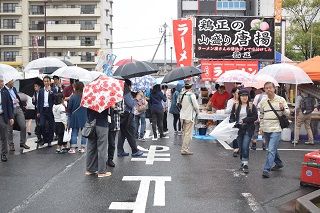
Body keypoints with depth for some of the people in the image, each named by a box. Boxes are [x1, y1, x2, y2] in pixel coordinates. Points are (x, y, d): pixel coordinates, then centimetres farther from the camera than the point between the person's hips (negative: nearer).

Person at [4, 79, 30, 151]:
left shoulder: (14, 88, 13)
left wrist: (22, 107, 17)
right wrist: (13, 102, -14)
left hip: (18, 109, 6)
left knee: (23, 126, 3)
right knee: (10, 129, 5)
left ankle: (22, 143, 15)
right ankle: (11, 145, 17)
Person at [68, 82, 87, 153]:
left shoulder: (73, 96, -9)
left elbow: (69, 108, -1)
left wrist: (71, 113, 18)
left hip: (75, 116, 0)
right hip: (84, 117, 0)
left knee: (74, 132, 6)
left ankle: (72, 148, 5)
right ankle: (82, 148, 12)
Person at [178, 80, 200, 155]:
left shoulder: (180, 94, 1)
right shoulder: (191, 95, -17)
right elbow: (196, 106, -12)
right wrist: (197, 112, 9)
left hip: (182, 116, 7)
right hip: (189, 117, -7)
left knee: (184, 133, 18)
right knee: (188, 134, -1)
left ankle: (184, 148, 25)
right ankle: (184, 150, -1)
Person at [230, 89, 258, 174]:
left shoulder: (251, 106, 1)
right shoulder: (235, 106, 8)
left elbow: (255, 117, -5)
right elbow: (232, 116, 7)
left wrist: (244, 120, -14)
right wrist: (232, 123, -13)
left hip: (248, 129, -3)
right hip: (238, 129, 3)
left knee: (245, 147, -13)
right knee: (240, 148, 10)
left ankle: (245, 164, -7)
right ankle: (243, 163, 26)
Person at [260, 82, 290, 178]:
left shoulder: (281, 100, -3)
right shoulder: (263, 102, 8)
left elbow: (288, 113, 1)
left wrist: (283, 109, -21)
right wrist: (261, 127, 14)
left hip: (276, 129, -5)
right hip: (266, 130, 5)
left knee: (271, 150, -13)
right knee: (272, 149, 19)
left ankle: (266, 170, -14)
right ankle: (279, 163, 39)